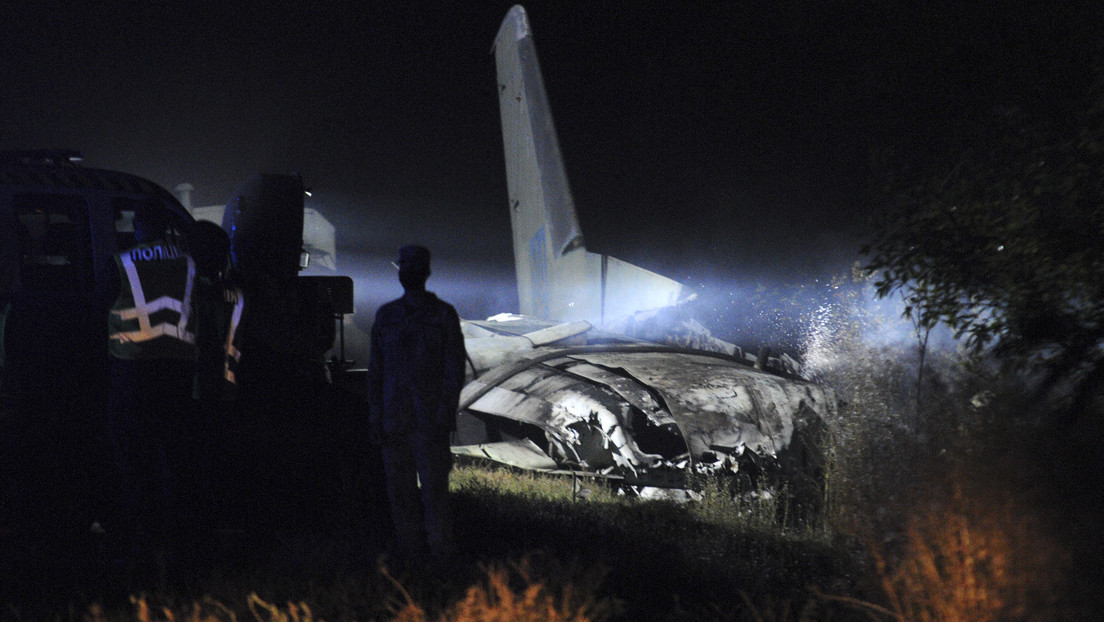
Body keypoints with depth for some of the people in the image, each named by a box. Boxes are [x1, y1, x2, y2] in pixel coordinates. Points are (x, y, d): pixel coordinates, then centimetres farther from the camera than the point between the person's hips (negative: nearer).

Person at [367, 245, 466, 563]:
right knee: (400, 489, 5)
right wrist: (375, 416, 5)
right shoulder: (386, 315, 12)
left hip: (429, 417, -4)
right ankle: (409, 552, 13)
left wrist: (445, 414, -11)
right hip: (394, 418, 4)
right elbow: (376, 368, 13)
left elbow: (455, 369, -2)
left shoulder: (444, 315, 1)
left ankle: (441, 553, 1)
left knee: (434, 486, -6)